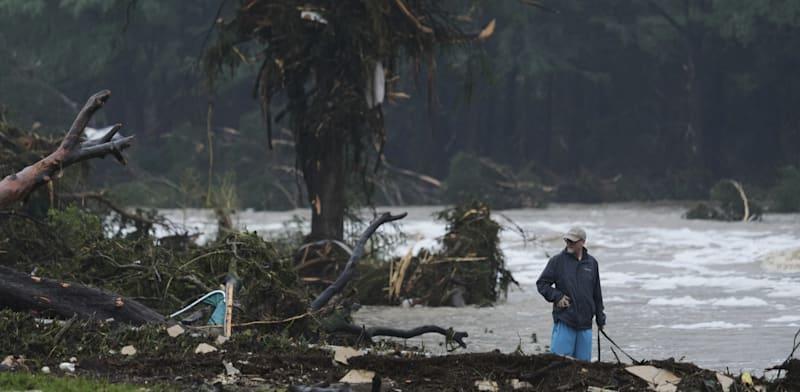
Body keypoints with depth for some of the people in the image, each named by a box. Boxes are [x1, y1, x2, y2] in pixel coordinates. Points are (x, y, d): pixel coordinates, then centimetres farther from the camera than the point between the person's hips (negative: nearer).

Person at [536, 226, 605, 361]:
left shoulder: (591, 263, 8)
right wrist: (556, 296, -11)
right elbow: (541, 283, 4)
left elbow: (597, 294, 16)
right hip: (564, 321, -3)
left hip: (585, 324, 3)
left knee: (583, 360, 6)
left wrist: (600, 319, 18)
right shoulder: (557, 261, -1)